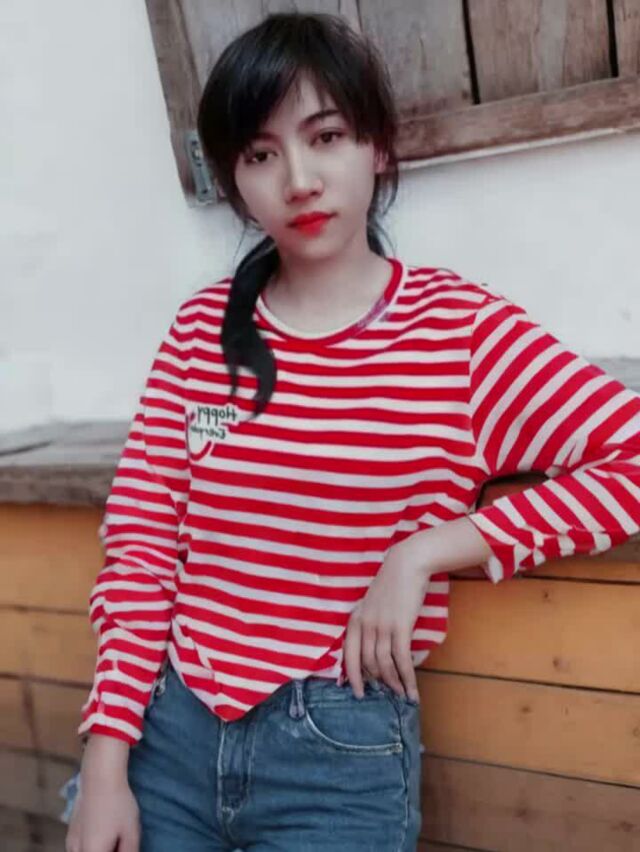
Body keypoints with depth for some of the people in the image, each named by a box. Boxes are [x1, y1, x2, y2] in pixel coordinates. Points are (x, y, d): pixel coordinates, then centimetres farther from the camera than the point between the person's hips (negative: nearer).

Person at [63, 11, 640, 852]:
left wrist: (423, 553, -21)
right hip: (171, 728, 3)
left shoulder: (460, 327, -9)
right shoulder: (200, 329, 0)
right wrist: (105, 763, -5)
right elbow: (139, 545, -1)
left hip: (341, 752, -2)